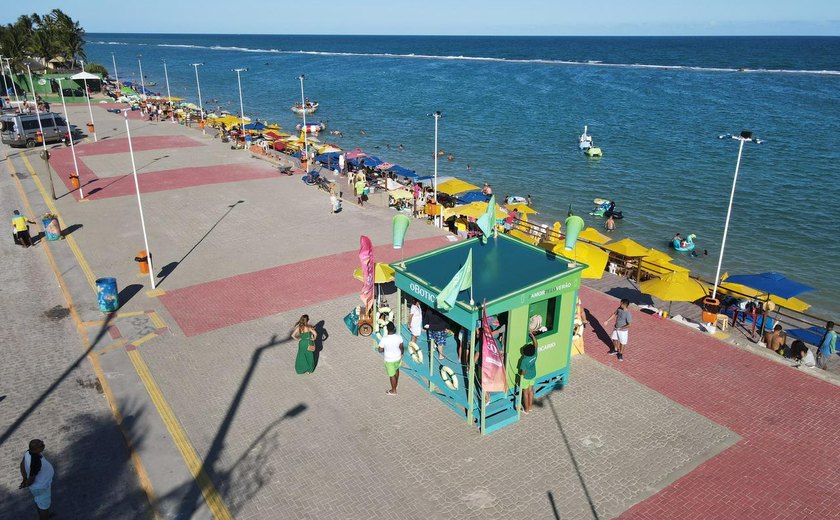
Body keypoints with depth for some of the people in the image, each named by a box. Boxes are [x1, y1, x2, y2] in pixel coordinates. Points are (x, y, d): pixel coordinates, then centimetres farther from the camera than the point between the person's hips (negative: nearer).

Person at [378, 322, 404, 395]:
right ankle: (396, 383, 56)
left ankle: (393, 391, 33)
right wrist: (402, 353, 16)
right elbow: (401, 347, -4)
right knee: (396, 369, 32)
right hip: (398, 357, 4)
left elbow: (380, 350, -18)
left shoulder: (384, 339, -29)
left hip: (389, 360, -4)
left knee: (392, 375, 14)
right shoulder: (399, 337, -19)